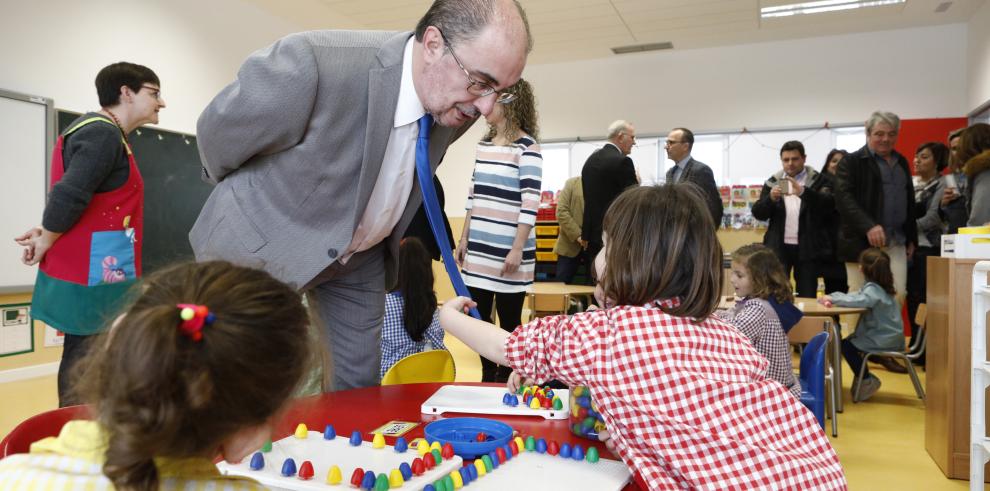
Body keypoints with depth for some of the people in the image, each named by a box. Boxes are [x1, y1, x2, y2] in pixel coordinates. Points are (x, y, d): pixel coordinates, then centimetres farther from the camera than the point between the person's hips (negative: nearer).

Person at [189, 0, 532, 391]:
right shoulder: (312, 62, -35)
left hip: (360, 255, 5)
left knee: (358, 389, 9)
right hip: (260, 240, -4)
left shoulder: (458, 105, -16)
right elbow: (218, 134, -14)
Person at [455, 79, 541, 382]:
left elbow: (530, 203, -13)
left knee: (509, 322, 3)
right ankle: (487, 378, 25)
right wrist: (464, 238, 15)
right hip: (480, 248, 7)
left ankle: (506, 382, 18)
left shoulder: (526, 147, -8)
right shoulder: (484, 144, 13)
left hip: (508, 251, -6)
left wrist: (518, 249, -17)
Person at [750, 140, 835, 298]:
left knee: (807, 296, 3)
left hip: (807, 248, -1)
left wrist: (802, 192, -30)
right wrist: (771, 198, -18)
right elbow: (758, 213, 3)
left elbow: (828, 204, -14)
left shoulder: (819, 181, 3)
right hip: (779, 248, 1)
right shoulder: (772, 182, 10)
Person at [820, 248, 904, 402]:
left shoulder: (873, 289, -19)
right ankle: (864, 377, 21)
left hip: (885, 339, -10)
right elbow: (855, 296, 9)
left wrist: (833, 298, -32)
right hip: (887, 336, 10)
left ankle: (867, 380, 5)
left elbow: (859, 300, -40)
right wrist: (832, 297, -7)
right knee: (850, 340, 16)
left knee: (846, 345, -10)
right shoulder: (877, 286, 13)